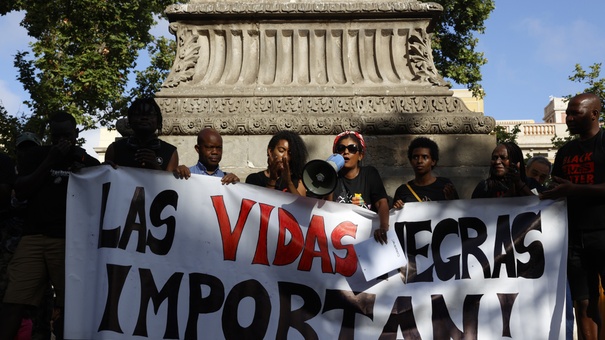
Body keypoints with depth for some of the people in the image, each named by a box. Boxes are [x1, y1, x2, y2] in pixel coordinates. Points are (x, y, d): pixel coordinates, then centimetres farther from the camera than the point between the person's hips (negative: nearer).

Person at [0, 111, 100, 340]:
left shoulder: (89, 163, 12)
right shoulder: (37, 156, 15)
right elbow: (20, 193, 4)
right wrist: (50, 161, -3)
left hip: (70, 240, -1)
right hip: (34, 237, 1)